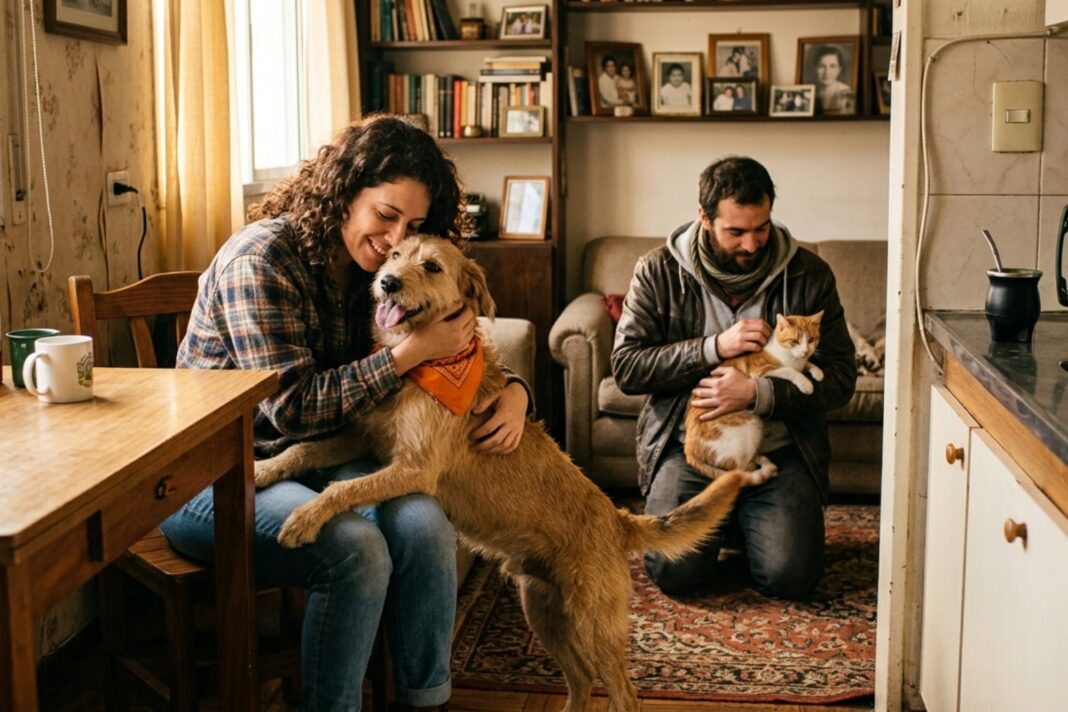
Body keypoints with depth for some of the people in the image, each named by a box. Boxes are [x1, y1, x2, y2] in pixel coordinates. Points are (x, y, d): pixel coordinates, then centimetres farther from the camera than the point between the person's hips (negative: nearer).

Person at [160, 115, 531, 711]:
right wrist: (412, 351, -25)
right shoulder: (262, 259, -17)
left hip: (312, 459, 6)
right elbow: (291, 406, -22)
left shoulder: (378, 272, 4)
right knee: (355, 547, -31)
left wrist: (512, 390, -10)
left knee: (424, 523, -22)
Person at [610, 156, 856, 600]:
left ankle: (746, 525, 19)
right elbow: (626, 367, -8)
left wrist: (758, 393, -19)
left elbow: (840, 377, -4)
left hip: (778, 451, 1)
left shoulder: (809, 275, -2)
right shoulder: (659, 273, -3)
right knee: (676, 573, -18)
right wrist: (714, 347, -18)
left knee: (790, 577, -17)